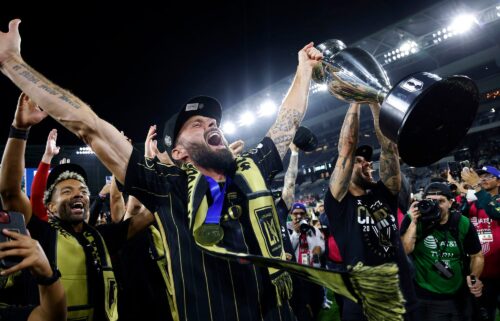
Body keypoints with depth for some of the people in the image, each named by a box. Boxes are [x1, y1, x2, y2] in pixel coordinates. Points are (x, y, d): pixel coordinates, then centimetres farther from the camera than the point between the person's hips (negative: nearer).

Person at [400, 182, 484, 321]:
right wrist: (413, 223, -26)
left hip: (459, 298, 3)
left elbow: (477, 256, 7)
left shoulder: (463, 224, -6)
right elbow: (403, 252, -19)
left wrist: (474, 277, -11)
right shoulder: (413, 220, -10)